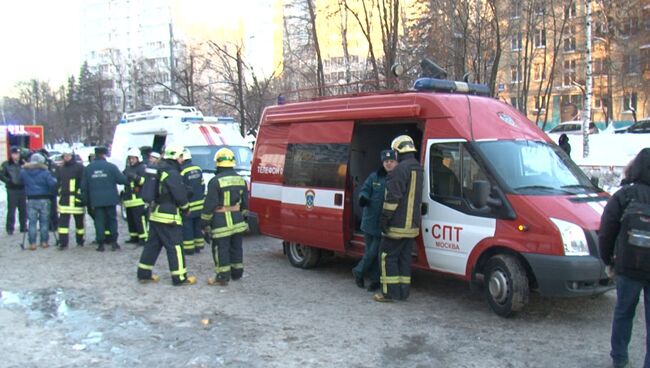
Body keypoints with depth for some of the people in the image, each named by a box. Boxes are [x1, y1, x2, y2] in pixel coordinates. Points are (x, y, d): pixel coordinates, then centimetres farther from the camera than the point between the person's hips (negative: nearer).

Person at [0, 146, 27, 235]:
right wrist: (8, 181, -12)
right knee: (11, 209, -2)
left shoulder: (23, 164, 6)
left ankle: (23, 227, 18)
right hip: (12, 190, -2)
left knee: (23, 209, 8)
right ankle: (10, 228, 5)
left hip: (22, 189, 3)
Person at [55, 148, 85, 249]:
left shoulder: (79, 167, -4)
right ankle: (63, 242, 0)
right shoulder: (60, 168, 11)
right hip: (64, 198, 4)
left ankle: (80, 241, 22)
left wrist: (81, 194, -14)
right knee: (63, 221, -2)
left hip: (76, 199, -3)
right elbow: (56, 182, 16)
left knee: (79, 220, 8)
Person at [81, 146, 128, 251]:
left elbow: (84, 186, 6)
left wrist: (86, 200, 14)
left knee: (99, 221, 5)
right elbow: (122, 180, -9)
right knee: (112, 219, 10)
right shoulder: (111, 166, -6)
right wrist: (129, 180, 14)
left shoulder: (88, 168, 4)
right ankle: (113, 242, 6)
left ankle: (100, 244, 4)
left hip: (96, 200, 2)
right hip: (110, 199, -2)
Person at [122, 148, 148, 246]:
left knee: (139, 219, -11)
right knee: (130, 220, 11)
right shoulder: (127, 169, 20)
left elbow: (145, 181, -16)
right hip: (128, 199, 8)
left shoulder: (142, 168, -4)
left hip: (138, 199, -8)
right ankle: (134, 237, 20)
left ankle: (143, 238, -8)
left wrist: (136, 177, -28)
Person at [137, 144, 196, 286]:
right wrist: (186, 208, 2)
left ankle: (144, 273, 21)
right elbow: (180, 196, -17)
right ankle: (179, 277, 1)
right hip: (168, 216, -9)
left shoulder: (159, 171, 13)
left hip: (155, 214, 9)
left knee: (153, 244, 15)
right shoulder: (172, 174, -17)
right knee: (175, 246, -3)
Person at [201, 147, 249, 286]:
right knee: (236, 247, 16)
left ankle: (223, 276, 4)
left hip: (221, 222, -6)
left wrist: (204, 222, -5)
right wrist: (243, 216, 24)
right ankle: (237, 273, 27)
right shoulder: (241, 179, 7)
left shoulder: (216, 181, -14)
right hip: (238, 221, 7)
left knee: (221, 249, 1)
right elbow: (245, 202, 14)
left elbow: (210, 204, -13)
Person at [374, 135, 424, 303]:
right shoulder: (418, 169, 13)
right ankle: (403, 292, 17)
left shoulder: (401, 169, -16)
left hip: (397, 224, -8)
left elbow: (393, 197, -20)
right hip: (412, 225, 9)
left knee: (388, 256, 0)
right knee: (405, 257, 13)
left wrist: (384, 218, -16)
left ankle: (390, 292, 2)